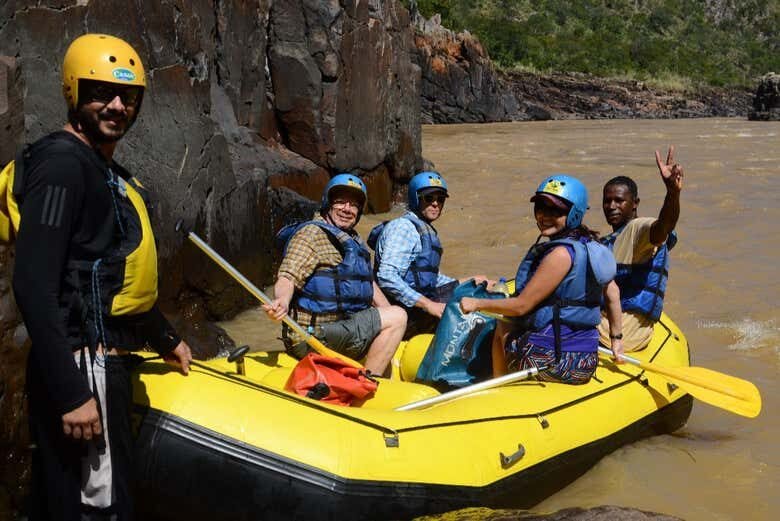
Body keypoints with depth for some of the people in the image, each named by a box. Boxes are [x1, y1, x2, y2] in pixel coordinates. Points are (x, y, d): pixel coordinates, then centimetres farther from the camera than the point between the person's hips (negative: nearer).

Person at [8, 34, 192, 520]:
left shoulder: (110, 172, 16)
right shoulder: (63, 162, -14)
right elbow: (34, 286, -22)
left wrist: (165, 337, 32)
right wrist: (71, 393, -25)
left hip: (103, 361, 10)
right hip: (82, 368, -10)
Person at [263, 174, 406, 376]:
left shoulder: (352, 240, 21)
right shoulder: (312, 233, -8)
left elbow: (369, 284, 24)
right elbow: (287, 277, -19)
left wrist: (391, 316, 12)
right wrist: (282, 302, -40)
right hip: (314, 337, -10)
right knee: (398, 316, -15)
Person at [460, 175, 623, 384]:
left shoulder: (560, 253, -20)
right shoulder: (590, 247, 4)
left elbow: (521, 306, -17)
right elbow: (613, 293, 13)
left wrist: (477, 304, -3)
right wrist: (616, 338, 25)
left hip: (551, 362, -8)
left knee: (502, 328, 22)